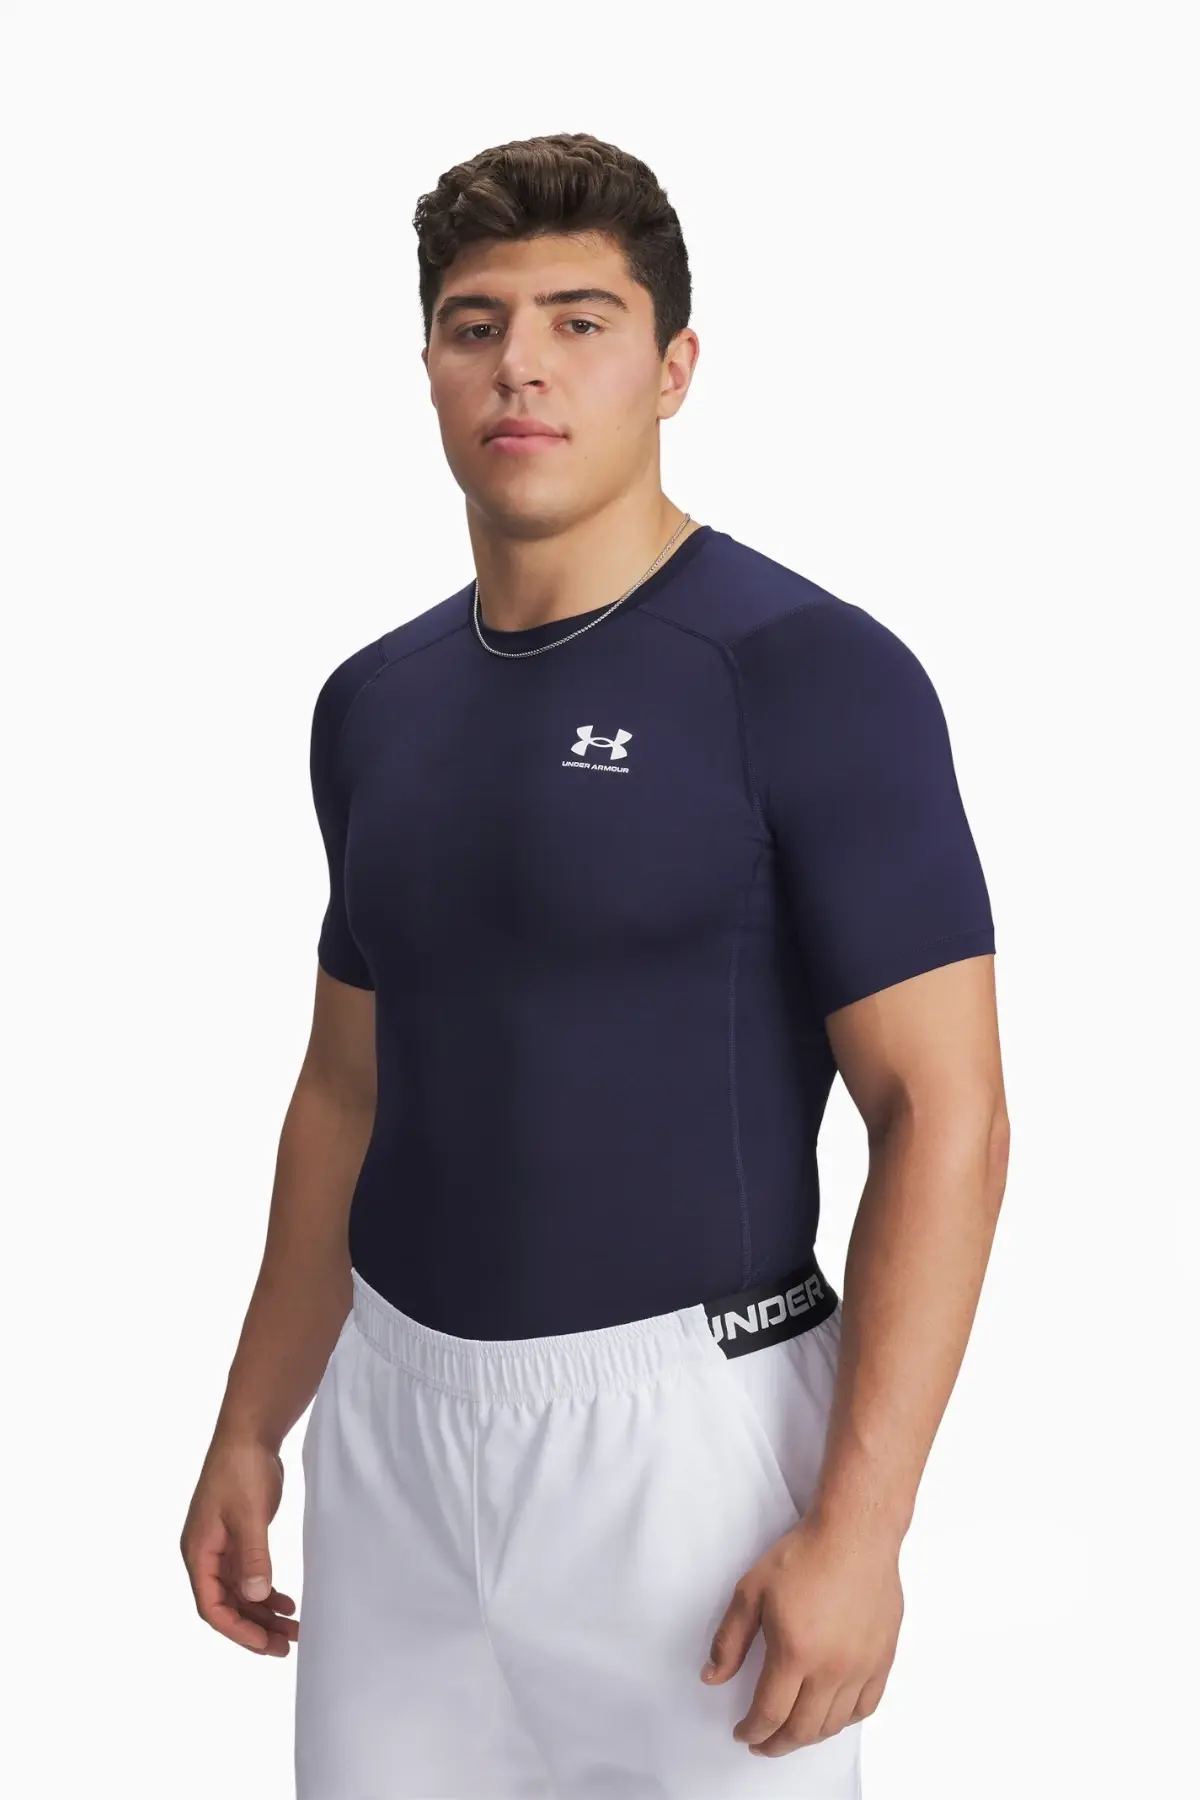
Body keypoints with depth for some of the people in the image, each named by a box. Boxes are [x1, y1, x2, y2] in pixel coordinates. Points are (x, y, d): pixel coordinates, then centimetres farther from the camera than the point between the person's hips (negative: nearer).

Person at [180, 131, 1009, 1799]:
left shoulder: (813, 673, -13)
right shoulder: (375, 702, 7)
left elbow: (944, 1114, -15)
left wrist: (857, 1524, -20)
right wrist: (252, 1425, 14)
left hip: (685, 1423, -5)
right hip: (389, 1420, 6)